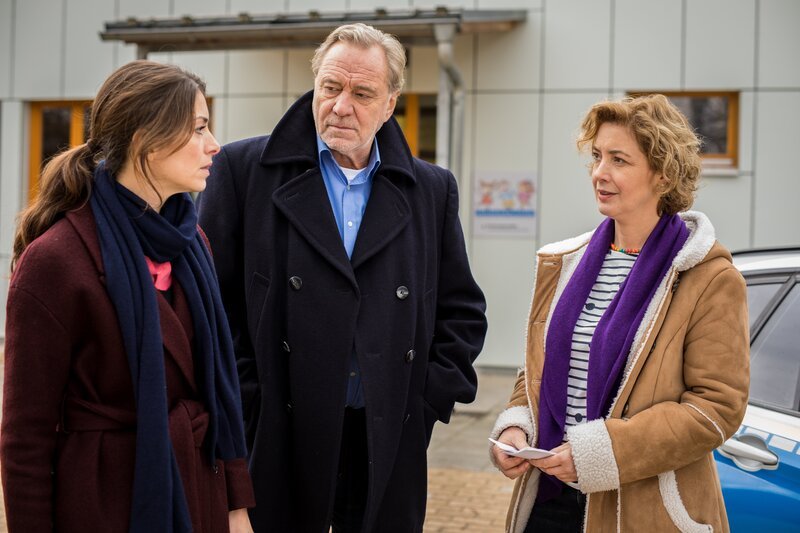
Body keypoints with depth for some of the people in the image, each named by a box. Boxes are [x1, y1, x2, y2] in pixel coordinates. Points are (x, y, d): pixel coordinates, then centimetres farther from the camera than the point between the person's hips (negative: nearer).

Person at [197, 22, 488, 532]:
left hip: (390, 441, 2)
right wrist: (243, 405, -6)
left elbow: (462, 309, 12)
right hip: (277, 436, -2)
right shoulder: (245, 170, -1)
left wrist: (431, 398, 1)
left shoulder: (432, 190, 8)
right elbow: (216, 301, -2)